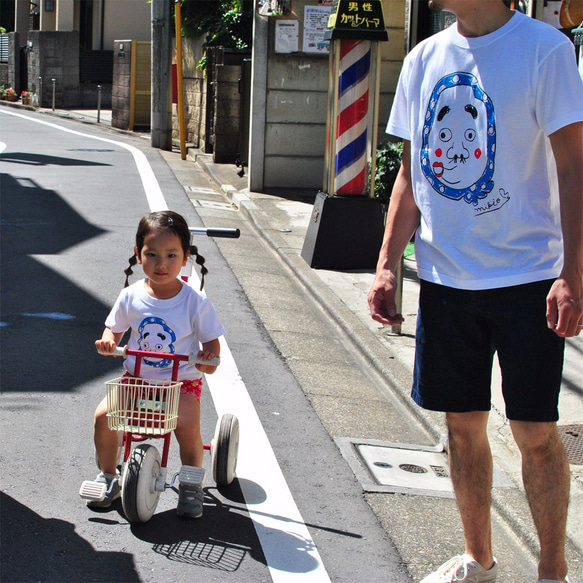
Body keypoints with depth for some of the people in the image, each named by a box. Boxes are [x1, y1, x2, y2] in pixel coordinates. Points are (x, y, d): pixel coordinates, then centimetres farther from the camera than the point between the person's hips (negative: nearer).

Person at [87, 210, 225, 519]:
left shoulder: (195, 301, -8)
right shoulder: (131, 296, -3)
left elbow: (211, 339, -1)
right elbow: (114, 328, 12)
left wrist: (209, 356, -22)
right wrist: (108, 341, -11)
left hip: (181, 381, -2)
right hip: (136, 378, 3)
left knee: (187, 425, -27)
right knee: (104, 415, -18)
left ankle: (192, 484, 0)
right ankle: (108, 476, 6)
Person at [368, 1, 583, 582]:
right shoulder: (425, 58, 7)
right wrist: (387, 265, 6)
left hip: (526, 277, -5)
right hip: (444, 275, 5)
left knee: (535, 432, 0)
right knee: (462, 424, 13)